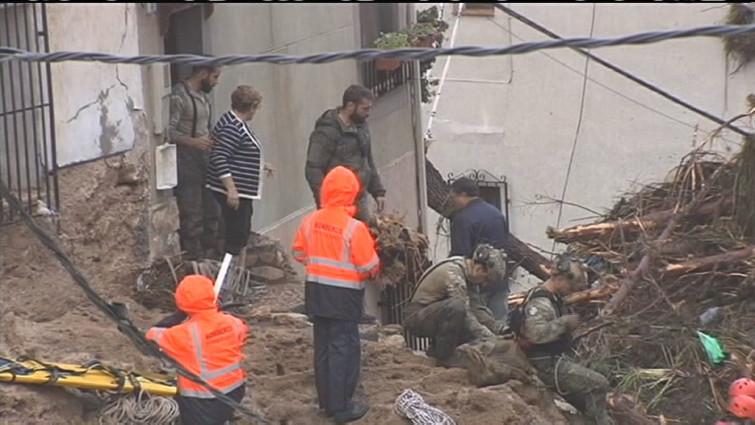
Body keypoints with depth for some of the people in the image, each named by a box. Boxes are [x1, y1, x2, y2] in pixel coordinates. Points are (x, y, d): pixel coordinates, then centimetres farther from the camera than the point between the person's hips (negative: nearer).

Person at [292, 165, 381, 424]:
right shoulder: (354, 228, -19)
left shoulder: (310, 221, -3)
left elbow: (299, 253, 8)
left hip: (316, 291, 6)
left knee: (323, 345, 15)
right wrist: (374, 272, 7)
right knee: (343, 348, 1)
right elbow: (369, 266, -15)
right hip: (344, 295, -6)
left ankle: (326, 401, 24)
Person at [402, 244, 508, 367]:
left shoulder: (469, 273, 2)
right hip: (416, 316, -9)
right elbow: (466, 317, -28)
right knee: (456, 306, -34)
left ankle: (437, 350, 11)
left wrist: (501, 329, -10)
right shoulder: (453, 273, -26)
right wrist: (492, 340, -26)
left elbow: (477, 309, 1)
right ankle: (443, 355, -18)